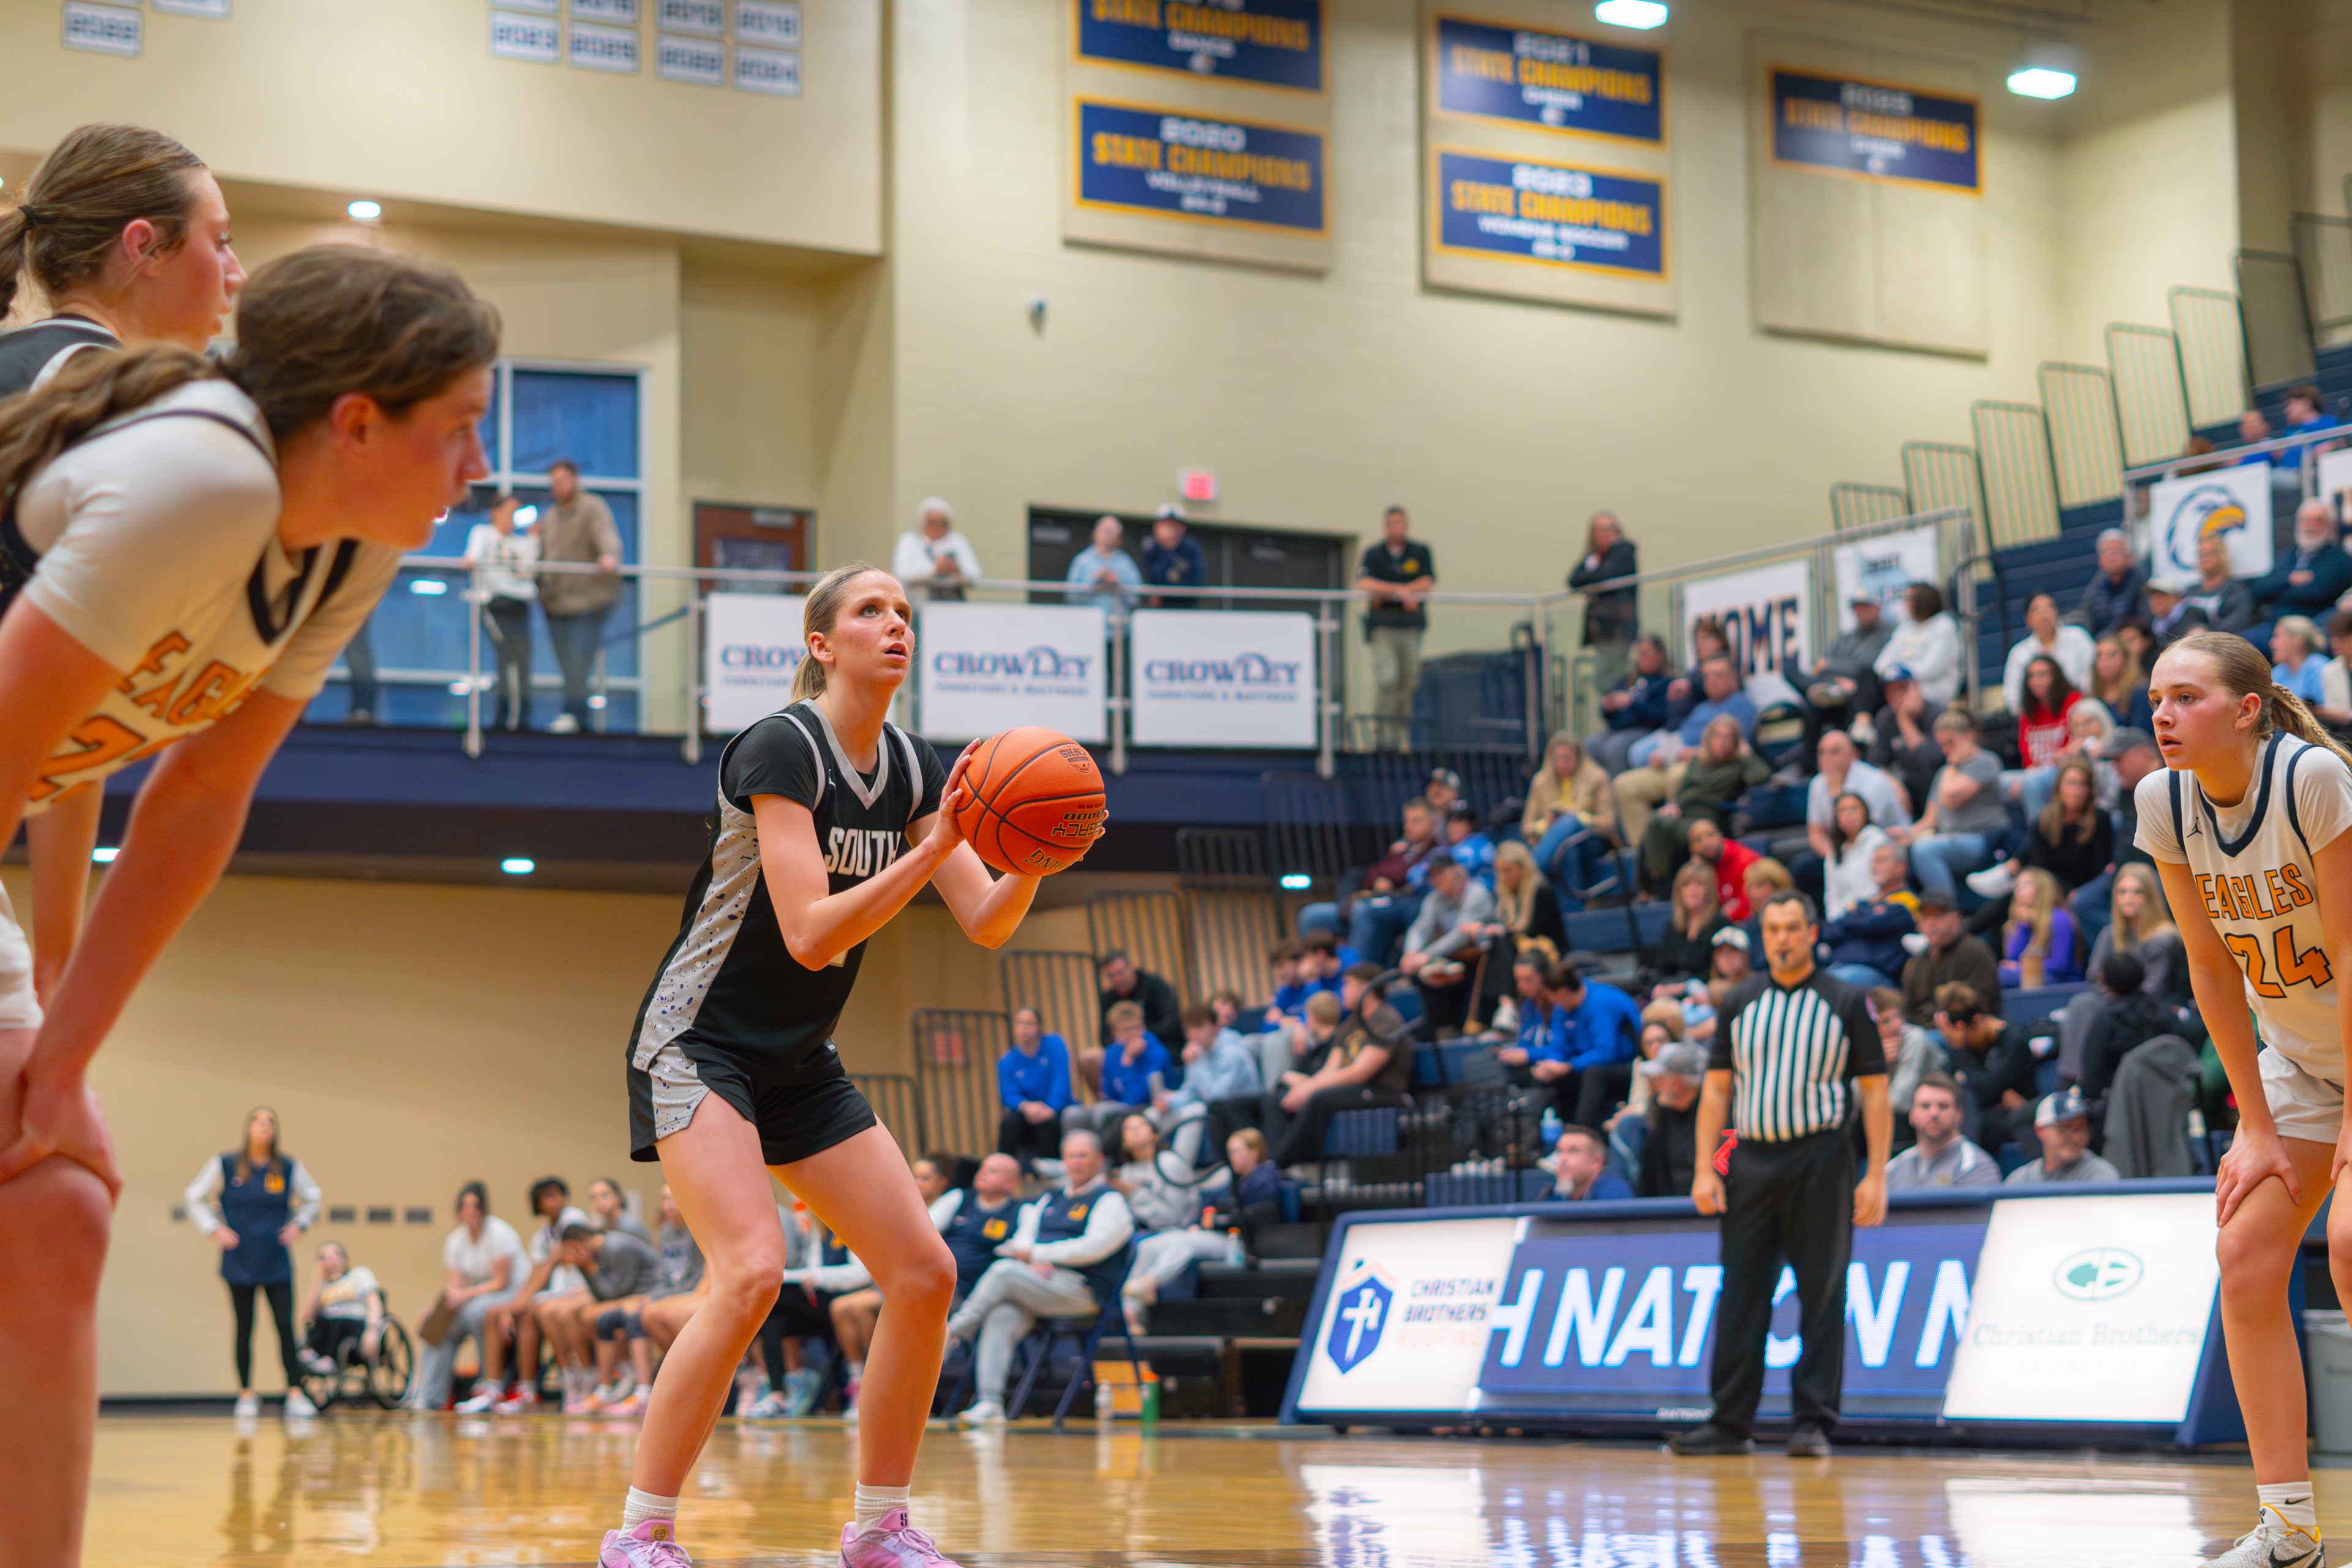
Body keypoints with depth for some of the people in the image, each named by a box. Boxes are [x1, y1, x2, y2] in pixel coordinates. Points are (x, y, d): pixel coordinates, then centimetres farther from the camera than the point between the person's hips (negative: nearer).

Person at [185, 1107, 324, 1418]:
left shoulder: (289, 1168, 2)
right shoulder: (224, 1165, -2)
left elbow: (311, 1199, 18)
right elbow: (194, 1198, 7)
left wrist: (298, 1225, 4)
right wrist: (214, 1229, -1)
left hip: (277, 1263, 1)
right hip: (239, 1261, -1)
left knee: (286, 1326, -6)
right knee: (244, 1329, 6)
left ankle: (295, 1395, -7)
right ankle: (246, 1396, 15)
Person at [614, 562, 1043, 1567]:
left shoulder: (911, 768, 4)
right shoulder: (780, 749, -18)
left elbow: (988, 925, 0)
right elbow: (810, 933, -26)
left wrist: (1030, 858, -20)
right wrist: (932, 850, -31)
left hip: (800, 1064, 8)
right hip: (699, 1046, -8)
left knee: (925, 1273, -1)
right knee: (751, 1272, -26)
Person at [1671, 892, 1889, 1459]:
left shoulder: (1845, 1003, 4)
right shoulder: (1740, 1004, 12)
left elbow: (1875, 1092, 1)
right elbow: (1717, 1089, 11)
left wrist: (1876, 1175, -7)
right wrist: (1704, 1169, 1)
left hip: (1820, 1159, -3)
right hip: (1750, 1160, 3)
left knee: (1822, 1294, -2)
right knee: (1742, 1292, 3)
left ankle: (1813, 1423, 2)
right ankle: (1730, 1423, 8)